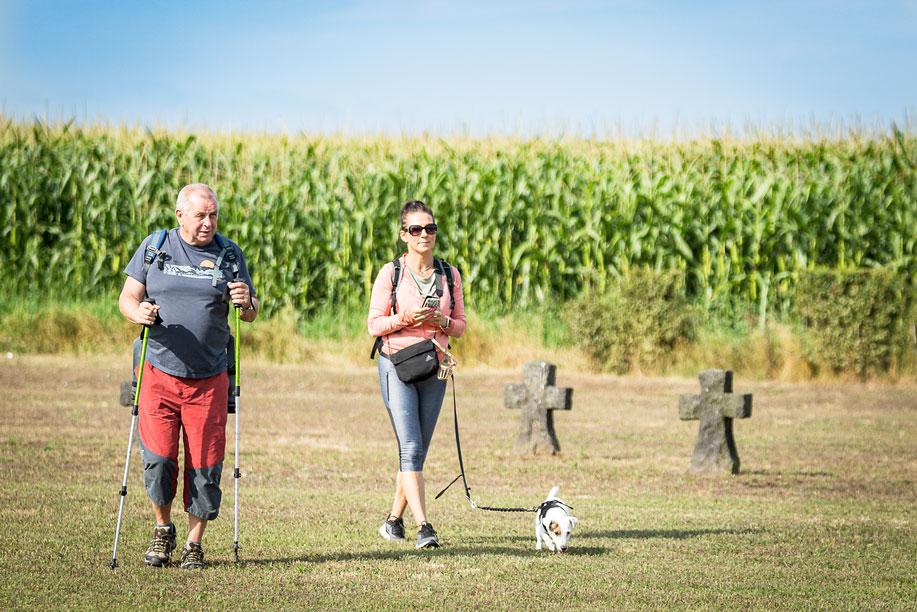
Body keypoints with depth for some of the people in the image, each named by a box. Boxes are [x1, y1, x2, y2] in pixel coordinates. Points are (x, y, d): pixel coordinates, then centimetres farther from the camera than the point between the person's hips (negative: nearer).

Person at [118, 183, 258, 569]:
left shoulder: (229, 254, 6)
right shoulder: (154, 247, 4)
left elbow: (250, 315, 10)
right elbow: (127, 298, 7)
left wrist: (247, 303, -14)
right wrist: (137, 313, -16)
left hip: (209, 379, 1)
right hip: (159, 374, -1)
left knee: (205, 465, 0)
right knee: (158, 458, -9)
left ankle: (194, 543, 15)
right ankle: (163, 528, 16)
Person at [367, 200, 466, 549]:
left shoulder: (449, 275, 8)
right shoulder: (390, 273, -3)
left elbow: (460, 326, 11)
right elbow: (374, 324, -2)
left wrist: (443, 322, -10)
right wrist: (404, 318, -18)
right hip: (397, 364, -4)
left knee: (418, 450, 8)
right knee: (411, 447, -14)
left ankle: (394, 520, 22)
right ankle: (423, 527, -20)